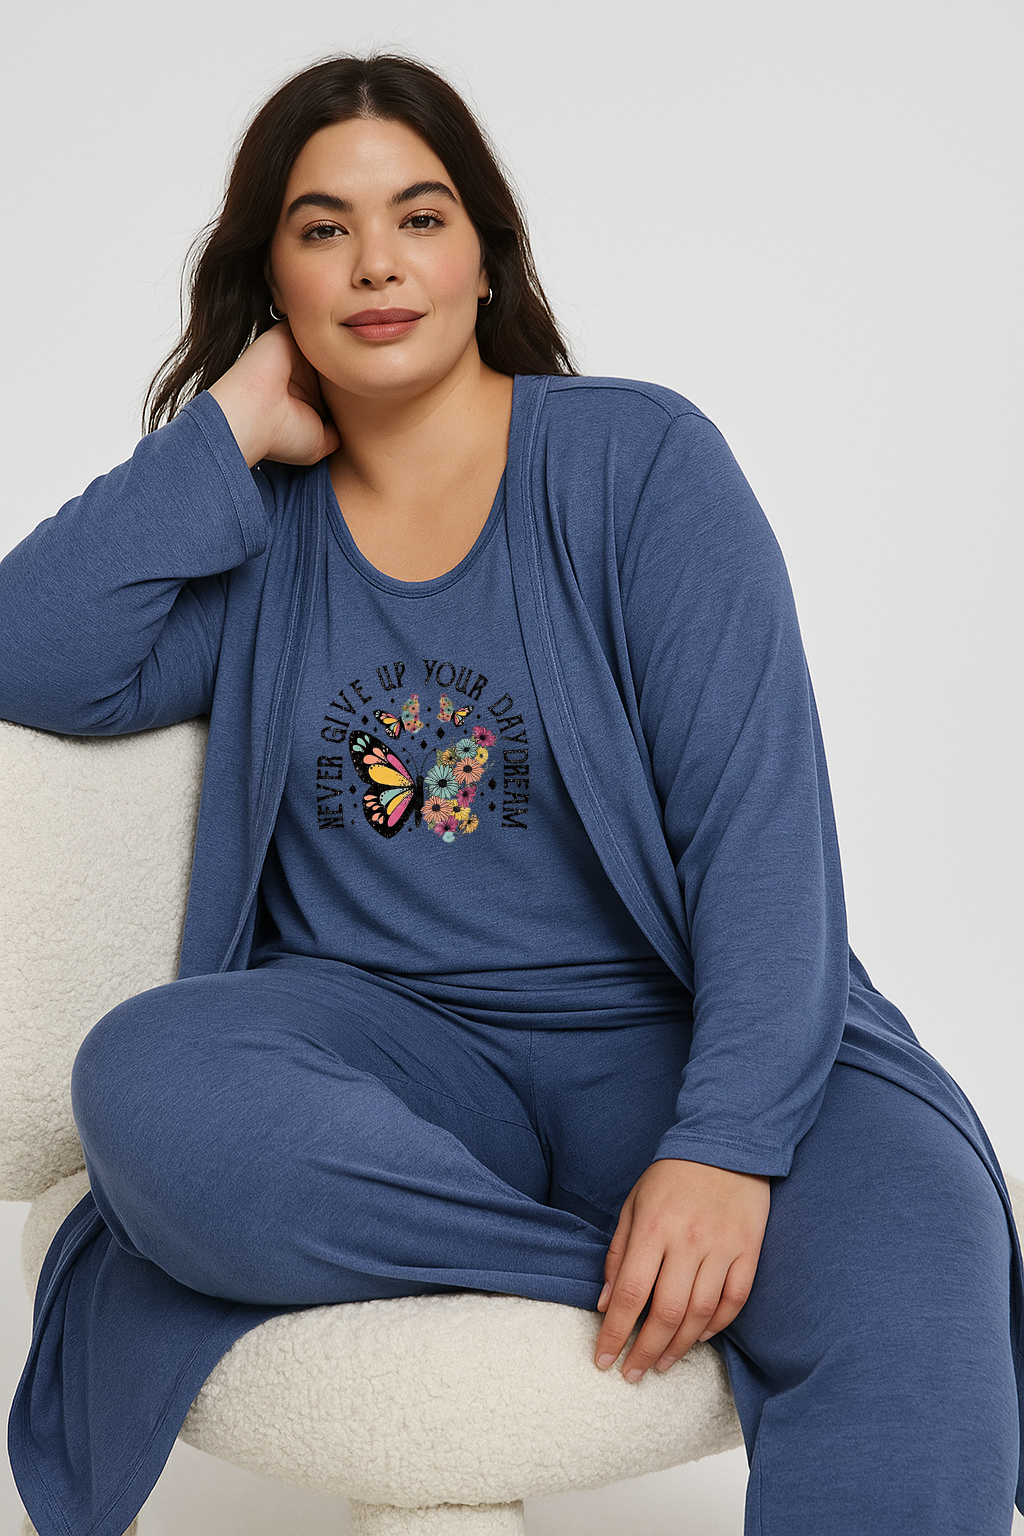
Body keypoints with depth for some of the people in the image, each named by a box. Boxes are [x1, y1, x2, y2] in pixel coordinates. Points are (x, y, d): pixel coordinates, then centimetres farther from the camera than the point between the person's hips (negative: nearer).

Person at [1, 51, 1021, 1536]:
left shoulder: (640, 459, 1)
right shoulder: (260, 527, 11)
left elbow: (759, 814, -9)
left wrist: (728, 1142, -22)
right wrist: (232, 425, -2)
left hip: (661, 1027, -3)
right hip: (384, 1045, 4)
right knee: (144, 1086, -32)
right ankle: (626, 1267, -22)